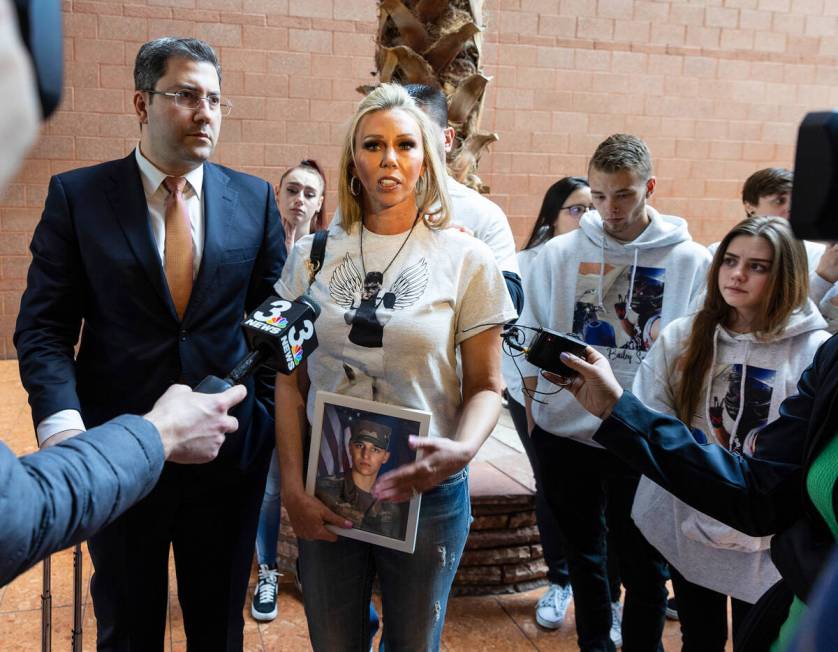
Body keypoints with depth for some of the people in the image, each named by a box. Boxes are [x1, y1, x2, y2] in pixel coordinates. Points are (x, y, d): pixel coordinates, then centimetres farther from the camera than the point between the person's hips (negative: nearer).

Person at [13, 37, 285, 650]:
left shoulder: (255, 198, 2)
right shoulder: (77, 195, -4)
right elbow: (43, 326, -4)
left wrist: (269, 414, -2)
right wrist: (61, 424, -18)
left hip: (229, 452, 2)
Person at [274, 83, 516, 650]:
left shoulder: (466, 259, -6)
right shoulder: (314, 255, 0)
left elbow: (485, 386, -4)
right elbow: (292, 381, 2)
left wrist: (462, 450, -23)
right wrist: (293, 486, -5)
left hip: (426, 490, -1)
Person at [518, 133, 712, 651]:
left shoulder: (693, 262, -7)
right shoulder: (559, 253, -2)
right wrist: (534, 415, 4)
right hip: (564, 434, 3)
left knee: (643, 563, 11)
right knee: (583, 554, 20)